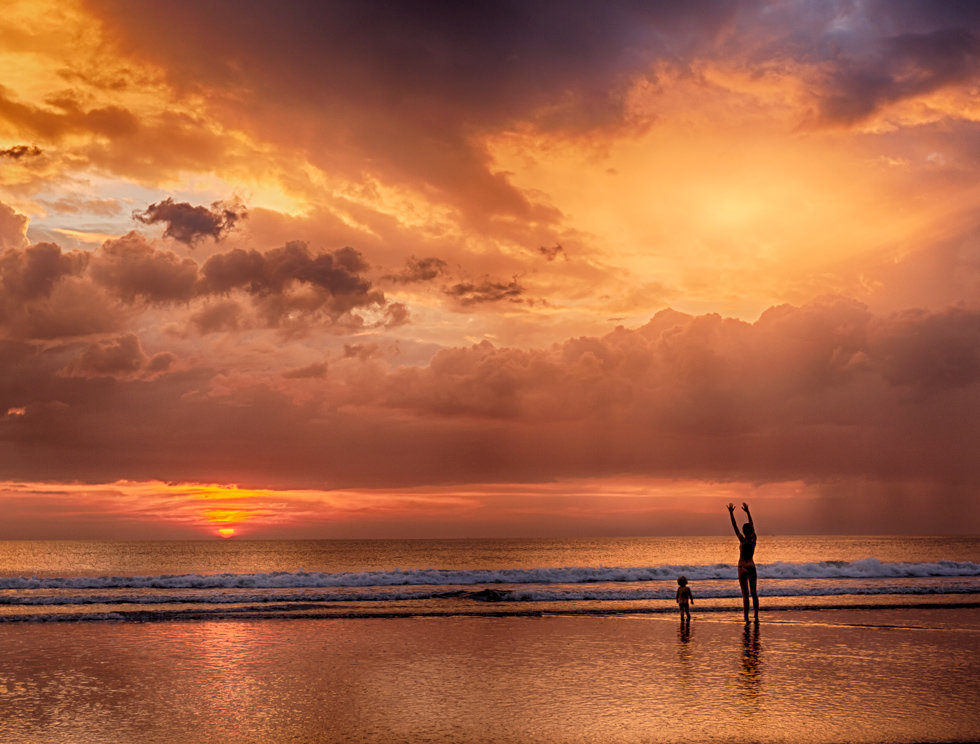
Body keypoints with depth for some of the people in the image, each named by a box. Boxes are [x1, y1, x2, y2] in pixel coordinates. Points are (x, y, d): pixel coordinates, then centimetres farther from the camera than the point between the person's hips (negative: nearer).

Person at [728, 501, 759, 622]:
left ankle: (746, 617, -6)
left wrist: (731, 512, -6)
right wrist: (747, 511, 18)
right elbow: (752, 525, 11)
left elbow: (734, 527, -10)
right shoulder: (753, 539, -2)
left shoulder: (743, 540, -13)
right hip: (752, 567, 4)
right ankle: (756, 616, 7)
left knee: (745, 594, -4)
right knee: (754, 593, 8)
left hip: (743, 568, -4)